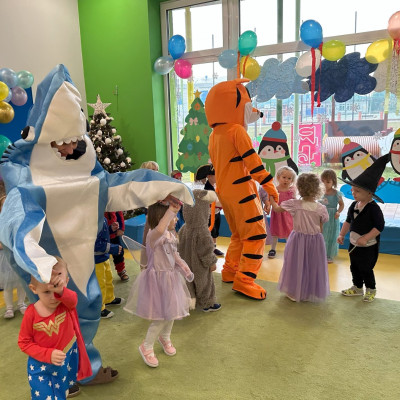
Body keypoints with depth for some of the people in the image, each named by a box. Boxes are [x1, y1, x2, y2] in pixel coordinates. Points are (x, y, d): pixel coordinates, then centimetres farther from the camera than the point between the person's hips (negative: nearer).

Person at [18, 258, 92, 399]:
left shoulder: (67, 303, -18)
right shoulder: (31, 313, -19)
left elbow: (73, 299, -43)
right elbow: (24, 343, -9)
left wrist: (60, 291, -65)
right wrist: (48, 354, -21)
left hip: (69, 362, 2)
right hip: (42, 367, -1)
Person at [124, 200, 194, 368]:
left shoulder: (170, 235, 0)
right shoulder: (154, 235, -28)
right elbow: (159, 229, -54)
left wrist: (185, 269, 7)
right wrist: (171, 209, -53)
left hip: (170, 278, 8)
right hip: (158, 279, -8)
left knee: (171, 312, 22)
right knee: (161, 317, 0)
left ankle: (165, 338, 50)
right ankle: (146, 347, 25)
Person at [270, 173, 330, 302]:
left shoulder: (295, 204, -13)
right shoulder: (321, 208, -8)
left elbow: (276, 209, -1)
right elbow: (320, 229, 0)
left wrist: (271, 198, 16)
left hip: (298, 240, -1)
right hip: (315, 240, 1)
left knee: (297, 265, 13)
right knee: (313, 266, 16)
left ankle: (294, 292, 25)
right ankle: (310, 292, 29)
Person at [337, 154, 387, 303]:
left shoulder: (373, 208, -22)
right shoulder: (354, 205, 0)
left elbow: (380, 226, -22)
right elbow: (348, 221, 11)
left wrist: (365, 238, -25)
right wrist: (342, 235, 5)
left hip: (368, 246, -7)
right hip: (354, 244, 7)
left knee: (366, 269, 7)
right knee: (354, 267, 18)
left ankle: (371, 290, 30)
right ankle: (357, 288, 37)